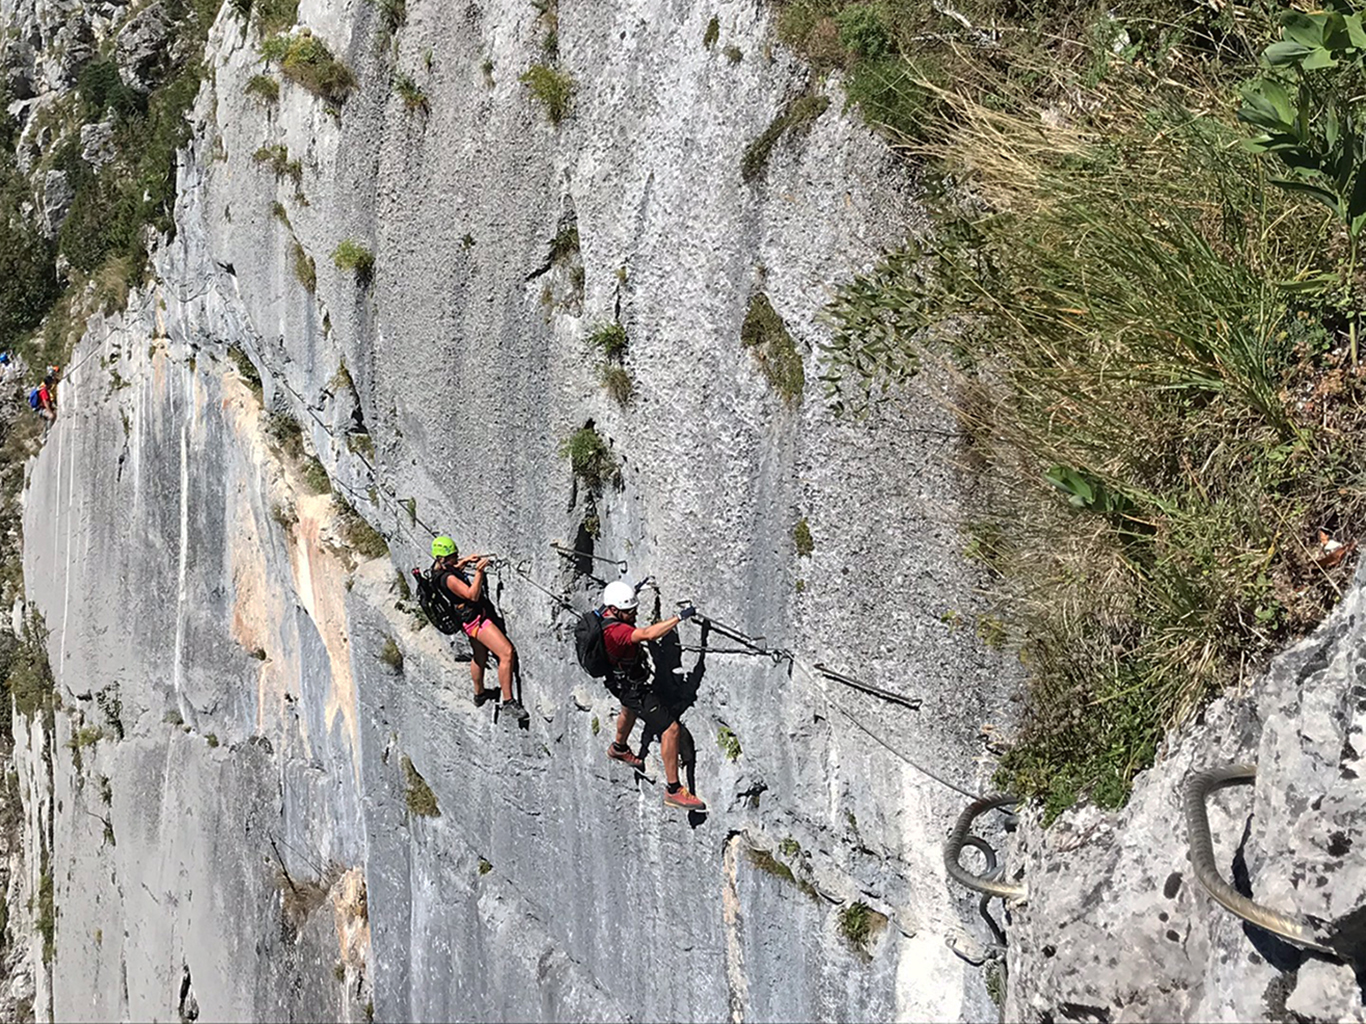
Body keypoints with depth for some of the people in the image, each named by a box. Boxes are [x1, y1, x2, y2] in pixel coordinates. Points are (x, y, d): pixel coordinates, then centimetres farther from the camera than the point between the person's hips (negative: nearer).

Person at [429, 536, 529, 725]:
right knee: (507, 653, -19)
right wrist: (479, 572, -37)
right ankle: (508, 702, -18)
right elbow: (472, 595, -30)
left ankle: (479, 694, 49)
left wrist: (464, 562, 16)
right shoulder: (448, 578, -26)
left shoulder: (438, 568, 4)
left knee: (479, 656, 29)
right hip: (475, 618, -11)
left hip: (471, 617, 11)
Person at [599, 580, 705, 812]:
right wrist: (678, 617, -50)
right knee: (670, 729, -10)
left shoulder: (607, 614, -9)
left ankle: (619, 748, 68)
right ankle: (673, 790, -1)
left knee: (630, 710, 39)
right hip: (632, 687, -10)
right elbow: (648, 634, -52)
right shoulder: (614, 630, -38)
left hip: (624, 681, 10)